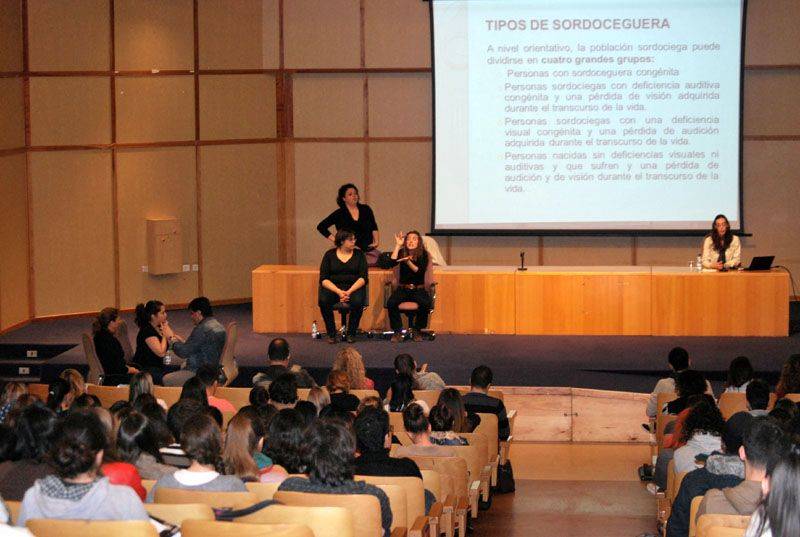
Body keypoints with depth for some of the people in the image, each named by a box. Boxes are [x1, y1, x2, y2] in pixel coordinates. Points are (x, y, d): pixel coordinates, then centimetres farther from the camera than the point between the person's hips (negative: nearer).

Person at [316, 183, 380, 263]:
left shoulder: (366, 209, 13)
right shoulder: (339, 214, 5)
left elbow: (374, 228, 24)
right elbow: (321, 227, 8)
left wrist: (377, 241, 7)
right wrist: (336, 241, 2)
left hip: (369, 251, 3)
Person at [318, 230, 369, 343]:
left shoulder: (359, 254, 7)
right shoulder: (330, 255, 5)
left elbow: (363, 278, -2)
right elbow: (324, 279, -2)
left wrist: (349, 291, -18)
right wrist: (338, 291, -19)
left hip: (354, 287, 0)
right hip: (333, 287, 0)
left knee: (357, 302, -34)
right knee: (323, 301, -32)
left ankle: (350, 333, -14)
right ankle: (331, 333, -16)